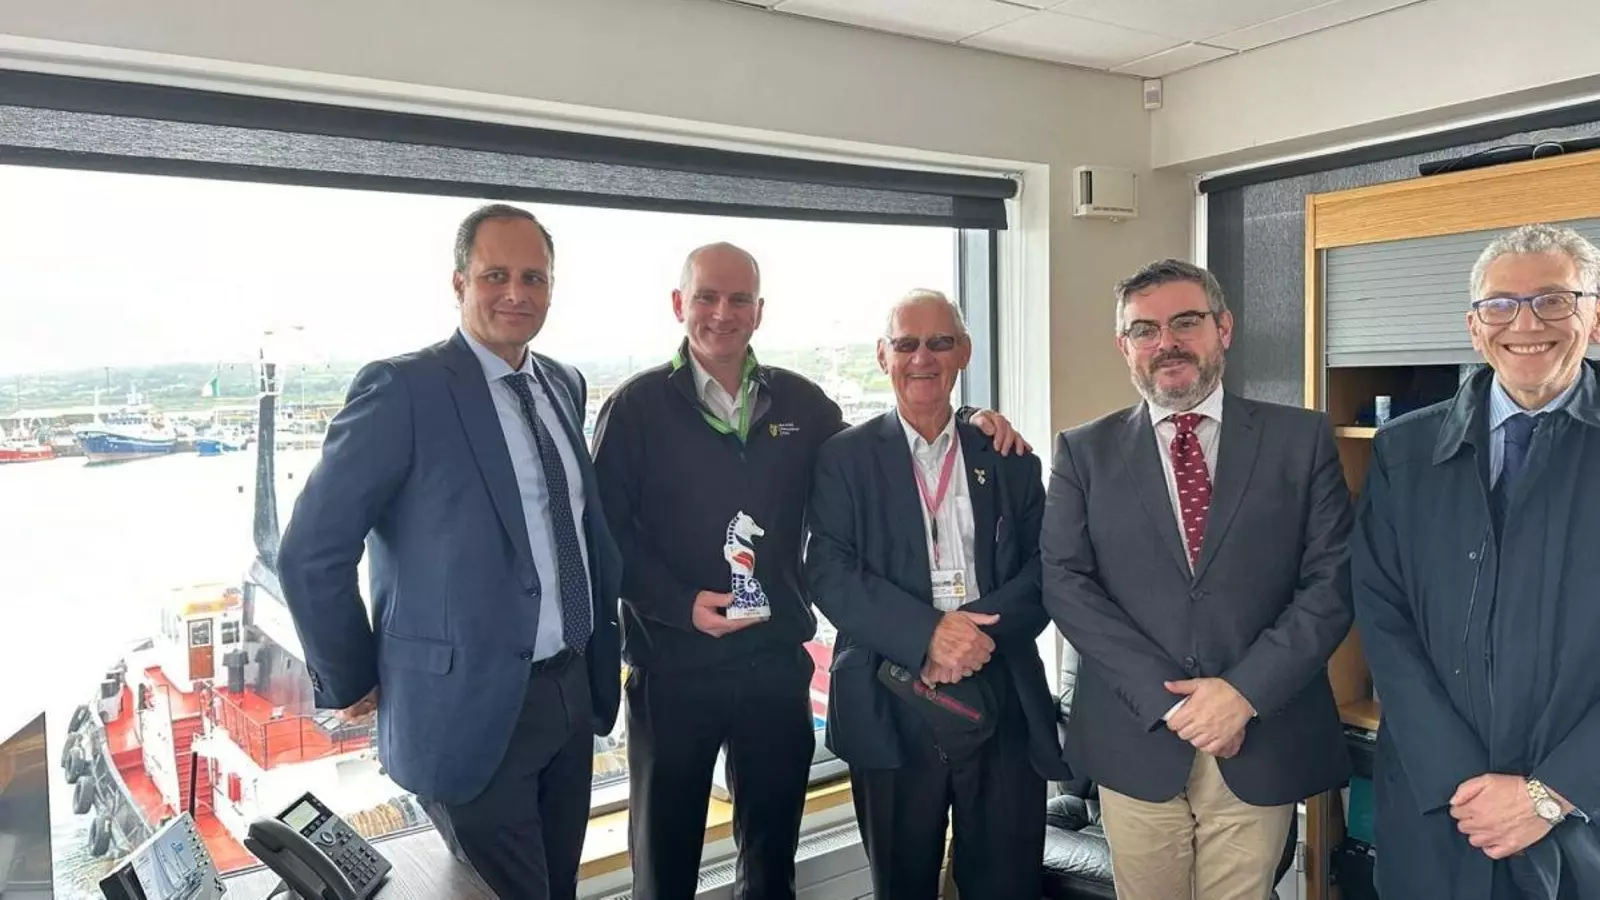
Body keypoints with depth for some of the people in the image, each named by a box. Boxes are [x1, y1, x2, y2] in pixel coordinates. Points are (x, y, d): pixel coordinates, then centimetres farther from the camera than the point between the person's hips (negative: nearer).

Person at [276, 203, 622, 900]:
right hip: (472, 706, -6)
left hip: (575, 692, 7)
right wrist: (351, 684, -6)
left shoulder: (564, 386, 7)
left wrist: (601, 655, 10)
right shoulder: (403, 389, -15)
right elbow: (311, 554, -13)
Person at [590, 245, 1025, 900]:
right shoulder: (636, 407, -4)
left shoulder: (799, 402, 6)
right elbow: (607, 530, -7)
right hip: (674, 666, -3)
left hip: (779, 662, 3)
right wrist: (681, 604, -18)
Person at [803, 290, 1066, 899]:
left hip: (1004, 704, 2)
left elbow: (1045, 570, 2)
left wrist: (982, 628, -16)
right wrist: (926, 633, -20)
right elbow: (829, 573, -7)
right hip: (890, 707, -1)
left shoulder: (1010, 460, 10)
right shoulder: (845, 458, 2)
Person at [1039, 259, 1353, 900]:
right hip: (1136, 741, 0)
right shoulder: (1084, 452, 3)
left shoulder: (1301, 439, 3)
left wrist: (1246, 690, -13)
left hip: (1263, 741, 0)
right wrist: (1169, 699, -13)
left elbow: (1333, 580, -3)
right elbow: (1065, 583, -5)